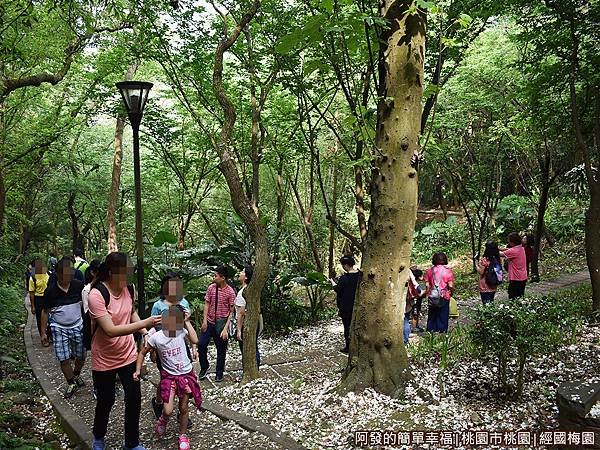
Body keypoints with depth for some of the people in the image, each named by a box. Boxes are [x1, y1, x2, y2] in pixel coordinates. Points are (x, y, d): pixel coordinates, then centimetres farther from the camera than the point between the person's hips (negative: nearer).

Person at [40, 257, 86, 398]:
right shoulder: (51, 291, -12)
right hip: (59, 328, -1)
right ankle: (71, 384, 21)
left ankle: (77, 375, 41)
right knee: (64, 360, -1)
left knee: (81, 356, 10)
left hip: (77, 326, 1)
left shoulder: (78, 286, -11)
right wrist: (43, 332, 1)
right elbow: (45, 312, -1)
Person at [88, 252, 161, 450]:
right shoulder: (96, 295, -25)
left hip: (128, 354, 4)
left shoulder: (127, 288, -7)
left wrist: (145, 333, -2)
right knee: (106, 401, 14)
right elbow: (111, 330, -32)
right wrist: (145, 323, -37)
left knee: (134, 399, 6)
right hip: (104, 360, -4)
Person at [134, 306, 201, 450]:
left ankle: (183, 435, 34)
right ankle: (163, 420, 28)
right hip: (168, 376, -1)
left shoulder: (182, 332, -10)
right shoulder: (156, 337, -13)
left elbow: (195, 340, -27)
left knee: (184, 408, 10)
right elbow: (142, 353, 1)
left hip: (186, 374, 1)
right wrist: (138, 370, -6)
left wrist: (187, 322, -22)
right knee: (168, 410, -10)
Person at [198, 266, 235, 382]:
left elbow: (231, 312, -10)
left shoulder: (230, 292, -13)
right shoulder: (211, 288, -3)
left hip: (221, 325, -3)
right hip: (209, 322, 3)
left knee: (221, 350, 9)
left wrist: (226, 328, -15)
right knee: (201, 345, 0)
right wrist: (205, 320, -6)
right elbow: (207, 304, 3)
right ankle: (204, 367, 24)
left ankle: (219, 373, 28)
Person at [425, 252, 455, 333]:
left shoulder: (429, 271, 2)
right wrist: (451, 293, 11)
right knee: (443, 318, 6)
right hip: (444, 297, -2)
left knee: (432, 318, 11)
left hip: (432, 297, 2)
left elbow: (427, 285, -1)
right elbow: (451, 286, -7)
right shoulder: (448, 271, -6)